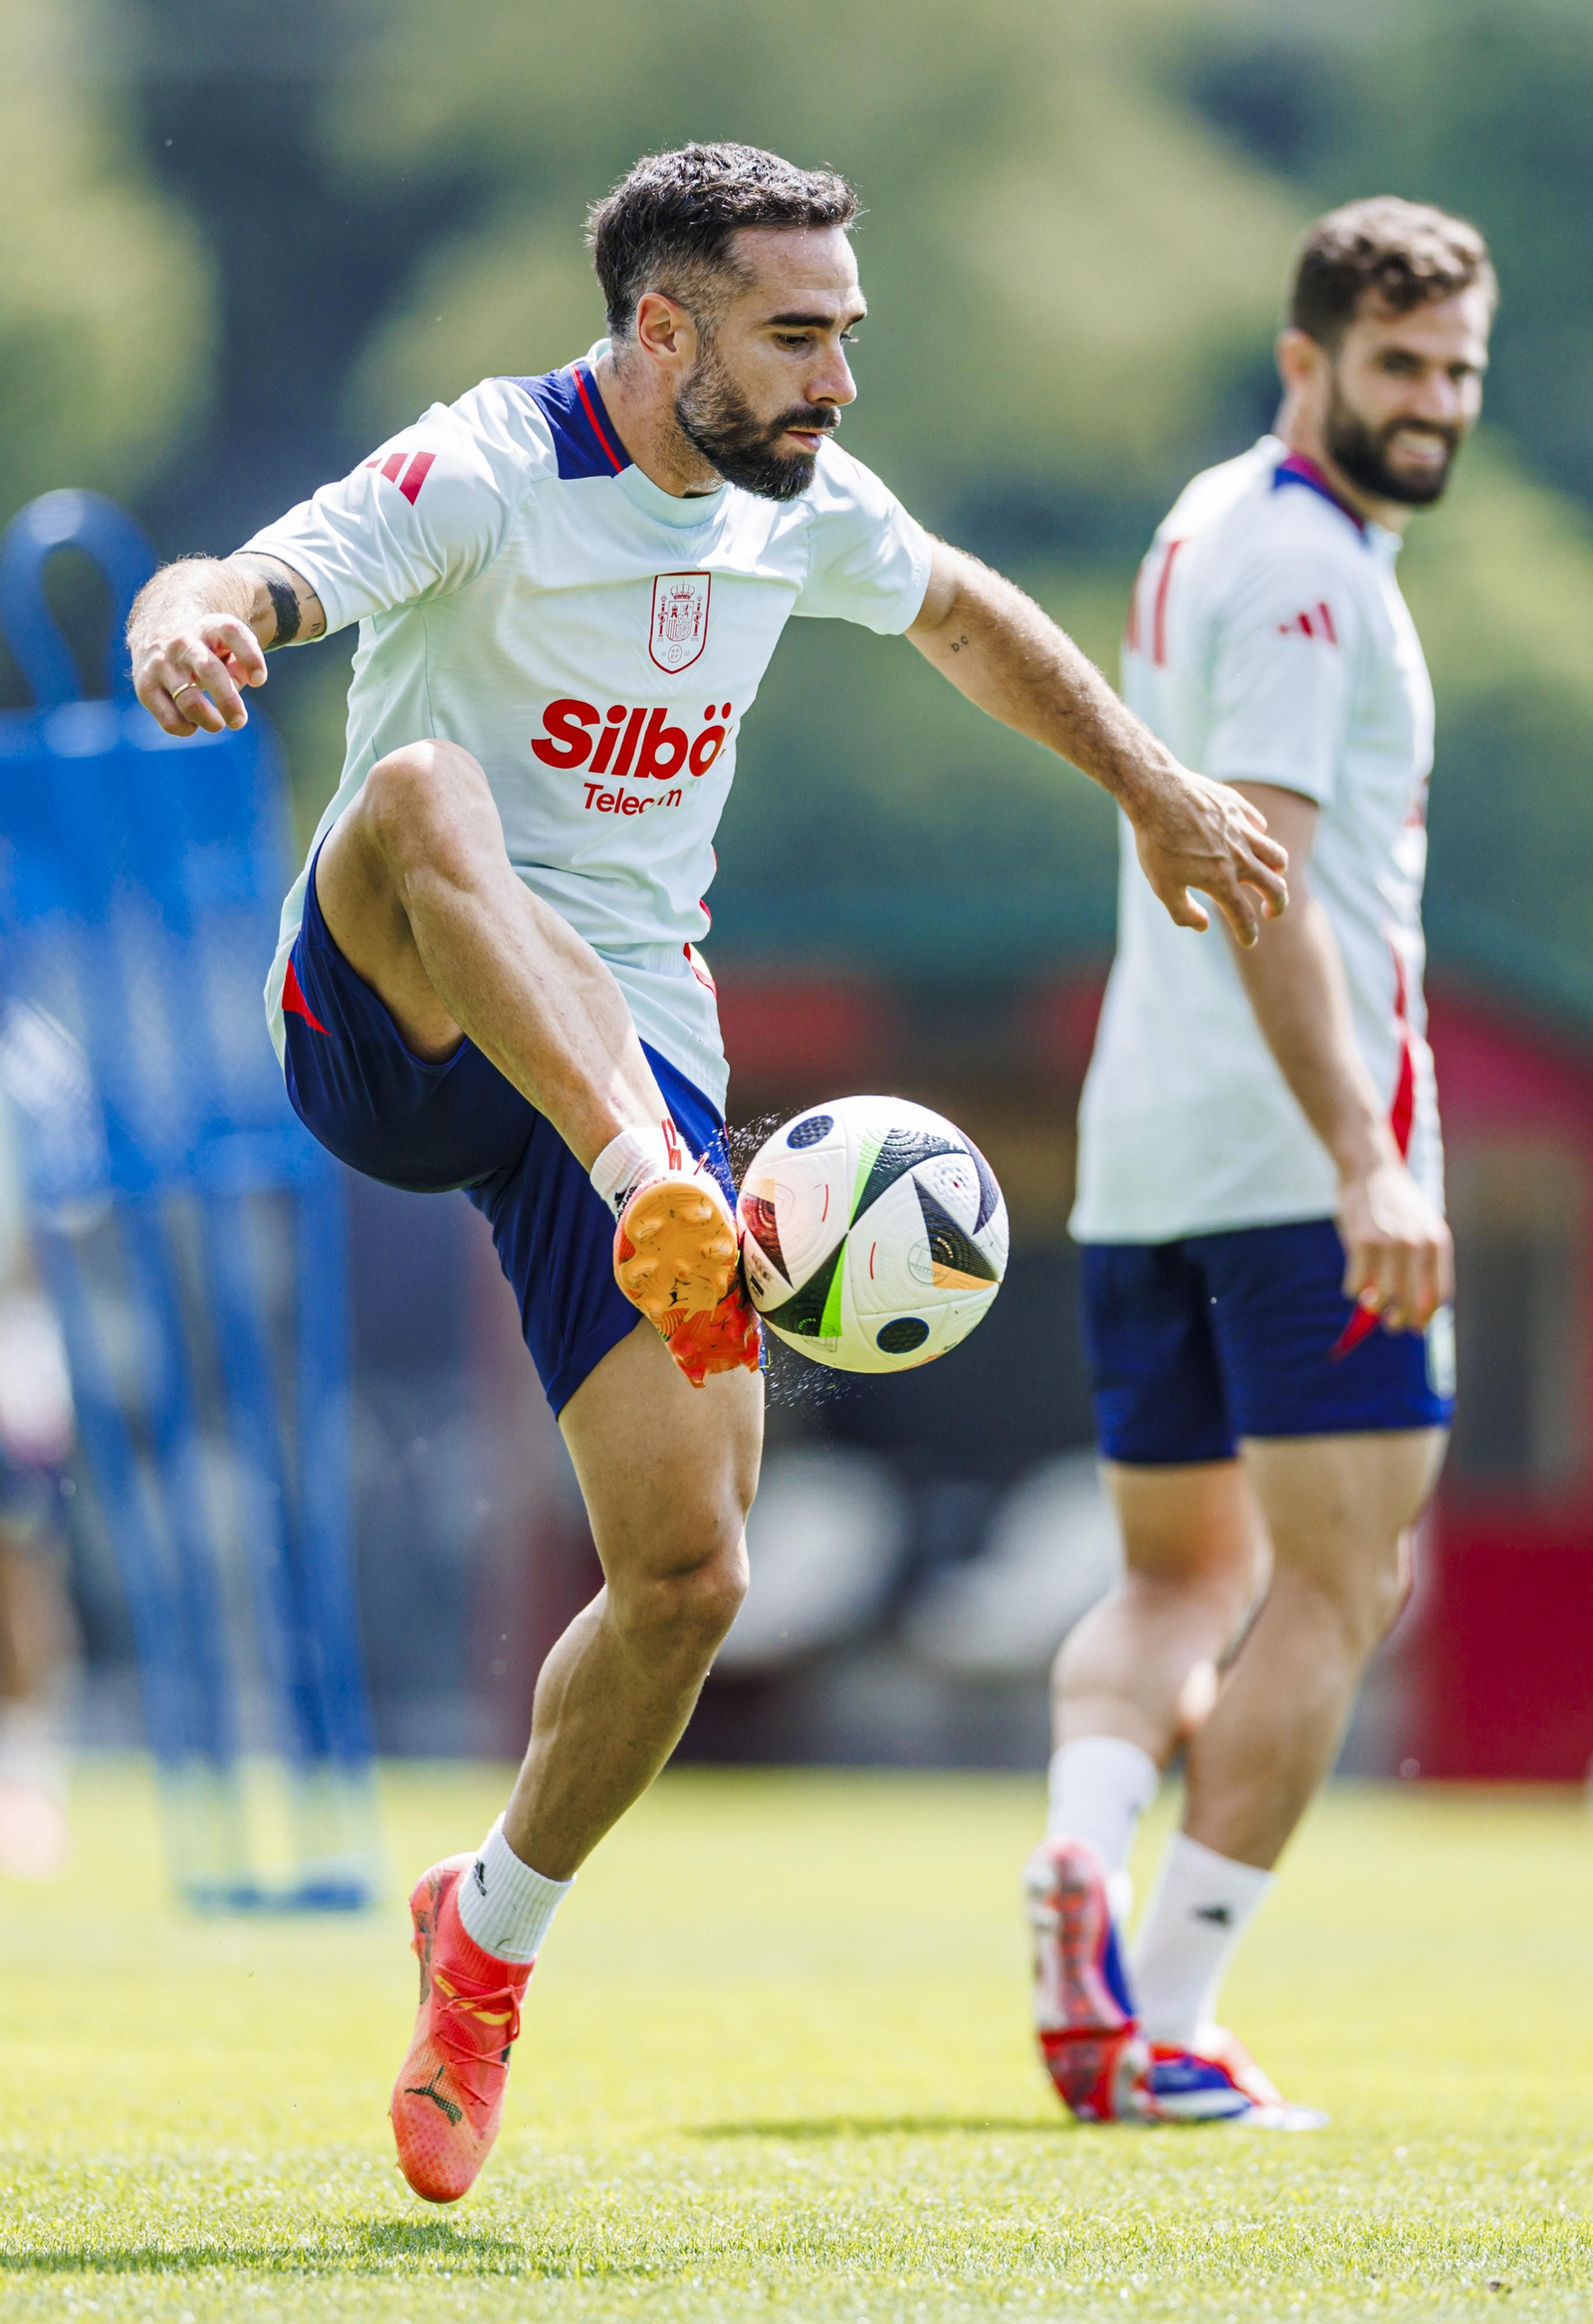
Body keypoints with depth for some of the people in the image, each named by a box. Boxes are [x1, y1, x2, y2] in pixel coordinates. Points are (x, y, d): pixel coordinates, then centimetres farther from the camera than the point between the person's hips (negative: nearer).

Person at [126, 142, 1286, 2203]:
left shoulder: (798, 505, 6)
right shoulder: (483, 477, -13)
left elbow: (963, 616, 28)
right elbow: (235, 591, -29)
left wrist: (1154, 793, 32)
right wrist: (188, 631, -53)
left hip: (629, 1054, 5)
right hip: (392, 1029, -5)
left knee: (687, 1576, -7)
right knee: (418, 793, -40)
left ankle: (492, 1930, 21)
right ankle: (657, 1196, -62)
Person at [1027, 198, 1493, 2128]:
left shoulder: (1200, 534, 19)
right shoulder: (1303, 563, -11)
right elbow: (1262, 879, -21)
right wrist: (1367, 1162, -27)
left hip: (1141, 1149, 9)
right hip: (1300, 1141, -9)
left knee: (1180, 1576, 15)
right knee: (1338, 1586, -2)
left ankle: (1083, 1849, -13)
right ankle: (1169, 2026, -7)